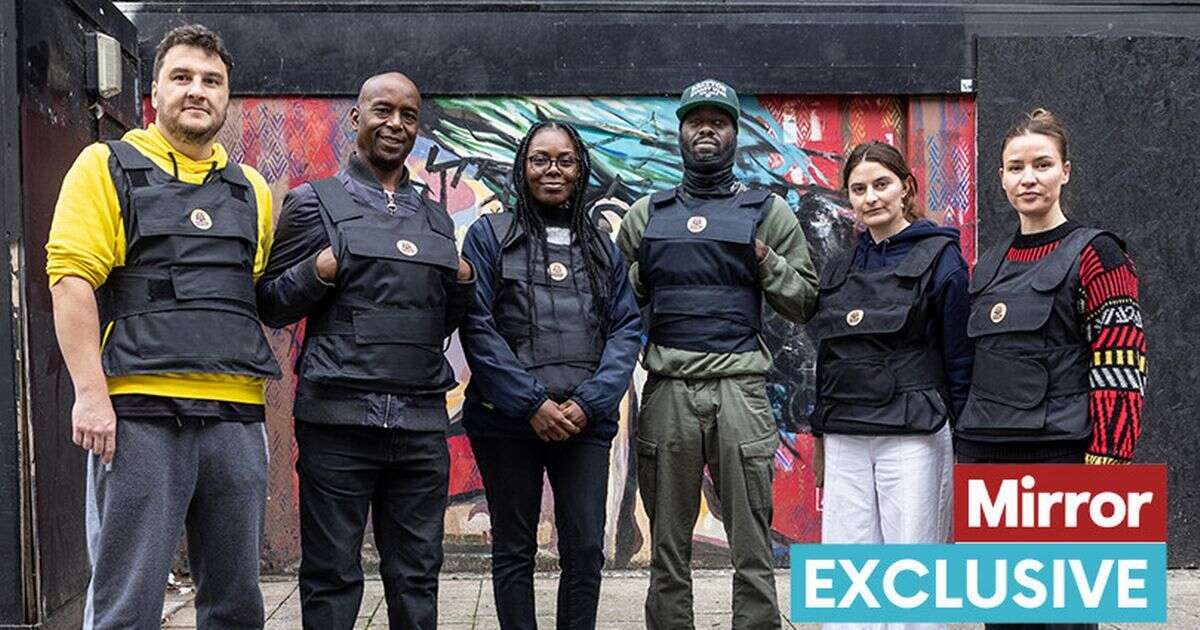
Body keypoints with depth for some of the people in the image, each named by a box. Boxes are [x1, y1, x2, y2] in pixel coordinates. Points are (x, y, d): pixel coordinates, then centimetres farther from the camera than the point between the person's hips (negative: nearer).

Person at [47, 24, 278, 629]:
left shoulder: (251, 189, 18)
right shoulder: (108, 166, 5)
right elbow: (71, 278, -5)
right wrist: (90, 393, -13)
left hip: (237, 416, 5)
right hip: (140, 415, -4)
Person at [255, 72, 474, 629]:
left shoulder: (435, 219, 19)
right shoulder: (315, 202, 6)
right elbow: (271, 306, 4)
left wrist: (462, 287, 5)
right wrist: (320, 272, -14)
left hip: (422, 422, 4)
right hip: (339, 417, -4)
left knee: (417, 577, 9)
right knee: (331, 576, 1)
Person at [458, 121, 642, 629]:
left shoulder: (602, 246, 13)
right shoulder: (490, 234, 4)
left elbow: (627, 329, 7)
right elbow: (477, 327, -4)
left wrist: (588, 403, -9)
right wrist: (532, 403, -12)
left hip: (586, 423, 2)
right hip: (506, 421, -2)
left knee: (586, 550, 2)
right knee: (514, 549, 6)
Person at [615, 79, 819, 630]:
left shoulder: (769, 212, 11)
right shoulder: (645, 215, 16)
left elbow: (804, 304, 9)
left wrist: (766, 261, -6)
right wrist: (639, 273, -1)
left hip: (741, 388, -1)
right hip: (667, 389, 2)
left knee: (752, 548, 0)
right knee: (668, 548, 7)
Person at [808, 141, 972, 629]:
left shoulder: (939, 257, -2)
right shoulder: (839, 268, 15)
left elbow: (960, 356, -3)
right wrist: (821, 433, 16)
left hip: (912, 437, -5)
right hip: (844, 439, 5)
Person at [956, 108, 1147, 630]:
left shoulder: (1095, 254, -5)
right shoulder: (989, 264, 15)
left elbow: (1120, 372, -10)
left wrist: (1104, 466, -17)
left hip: (1059, 457, -6)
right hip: (986, 460, 6)